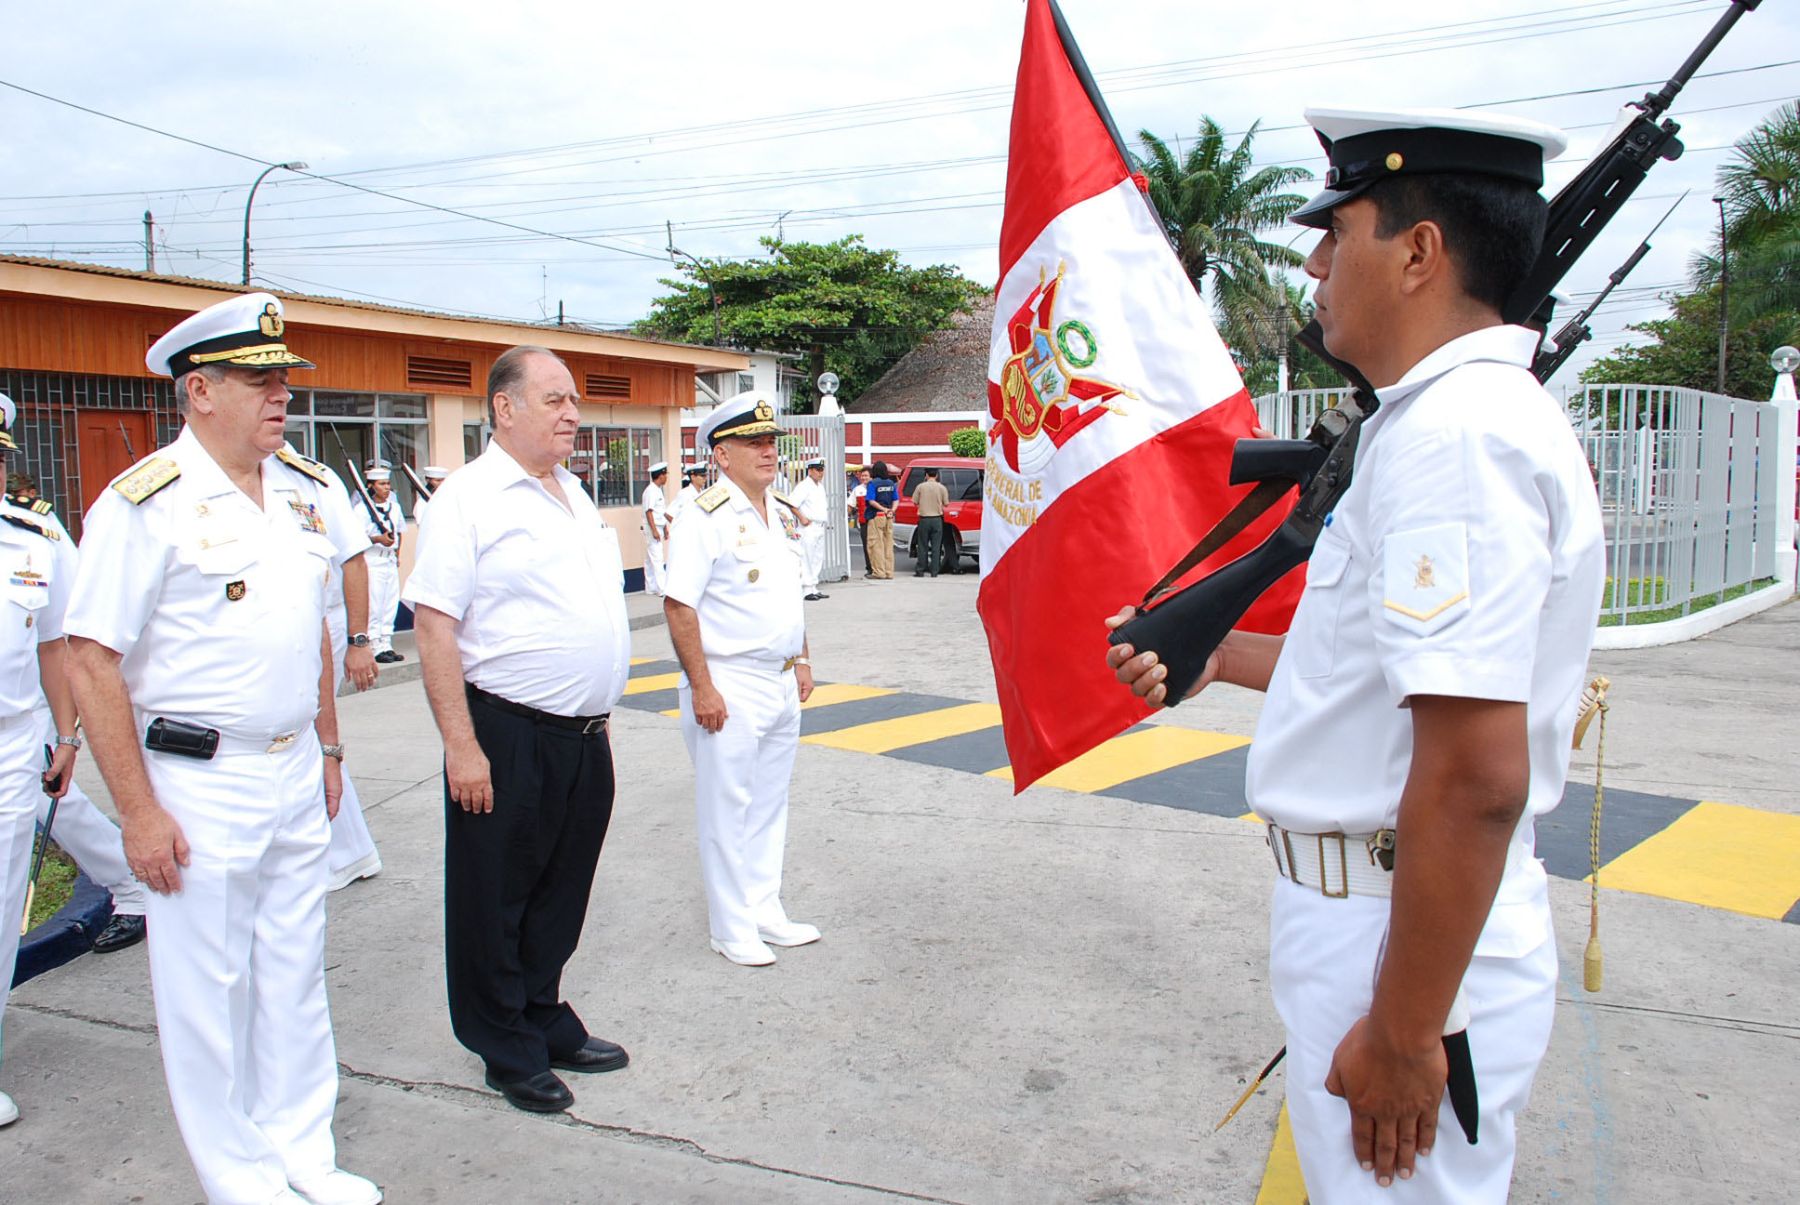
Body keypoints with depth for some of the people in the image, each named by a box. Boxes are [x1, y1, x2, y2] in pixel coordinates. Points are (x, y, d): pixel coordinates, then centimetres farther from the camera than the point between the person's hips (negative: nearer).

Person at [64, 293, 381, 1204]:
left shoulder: (303, 487, 7)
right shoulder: (144, 504, -13)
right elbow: (92, 661, -14)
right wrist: (138, 812, -15)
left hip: (295, 776, 6)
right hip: (199, 787, -6)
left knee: (295, 972, 16)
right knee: (207, 990, 7)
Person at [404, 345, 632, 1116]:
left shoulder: (574, 495, 14)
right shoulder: (470, 497, -11)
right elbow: (435, 627, -16)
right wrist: (462, 746, -20)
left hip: (584, 735, 8)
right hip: (508, 737, -7)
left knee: (561, 894, 18)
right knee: (497, 901, 8)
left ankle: (545, 1020, 35)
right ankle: (510, 1052, 23)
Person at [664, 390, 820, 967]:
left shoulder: (783, 515, 11)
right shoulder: (706, 517, -14)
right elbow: (679, 606, -17)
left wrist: (803, 662, 17)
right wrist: (701, 687, -20)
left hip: (782, 684, 8)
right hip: (729, 687, -8)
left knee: (770, 803, 17)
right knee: (728, 810, 3)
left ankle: (765, 909, 30)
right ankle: (733, 928, 16)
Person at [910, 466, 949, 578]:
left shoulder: (920, 486, -4)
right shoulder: (941, 487, -3)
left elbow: (915, 501, 2)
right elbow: (946, 503, 2)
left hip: (924, 519, 0)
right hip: (937, 519, 0)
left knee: (923, 545, 7)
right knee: (936, 546, 4)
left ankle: (920, 570, 7)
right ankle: (934, 571, 3)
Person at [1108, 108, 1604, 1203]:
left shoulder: (1455, 434, -24)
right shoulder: (1471, 416, 12)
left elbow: (1478, 778, -29)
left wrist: (1403, 1031, -23)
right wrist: (1218, 654, 25)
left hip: (1420, 941, -10)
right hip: (1382, 913, 11)